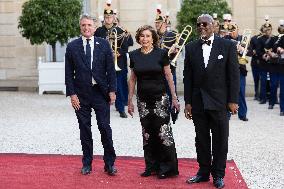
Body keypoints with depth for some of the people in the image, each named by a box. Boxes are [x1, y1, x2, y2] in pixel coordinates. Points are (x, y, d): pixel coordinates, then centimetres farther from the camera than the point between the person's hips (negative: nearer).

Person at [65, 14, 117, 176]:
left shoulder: (104, 45, 3)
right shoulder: (72, 47, 3)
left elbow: (111, 69, 2)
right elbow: (69, 73, 2)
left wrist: (112, 90, -4)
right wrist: (72, 94, -5)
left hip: (101, 92, -1)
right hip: (81, 94, 1)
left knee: (105, 127, 0)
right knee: (85, 129, 8)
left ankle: (110, 163, 12)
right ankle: (87, 163, 19)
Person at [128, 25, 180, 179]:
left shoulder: (161, 53, -4)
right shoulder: (134, 55, 5)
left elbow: (169, 76, -1)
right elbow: (132, 79, 11)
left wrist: (174, 98, -3)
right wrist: (130, 101, 10)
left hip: (160, 98, -3)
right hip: (143, 100, 3)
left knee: (163, 132, -5)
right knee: (147, 134, 7)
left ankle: (167, 168, 6)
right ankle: (151, 166, 18)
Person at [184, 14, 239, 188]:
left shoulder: (228, 46, -2)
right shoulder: (191, 48, 6)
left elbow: (234, 74, -3)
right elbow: (188, 76, 6)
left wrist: (233, 100, -7)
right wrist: (188, 102, 2)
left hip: (219, 102, -2)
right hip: (198, 101, 3)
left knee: (220, 140, 5)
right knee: (201, 139, 10)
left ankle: (218, 174, 17)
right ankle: (204, 172, 22)